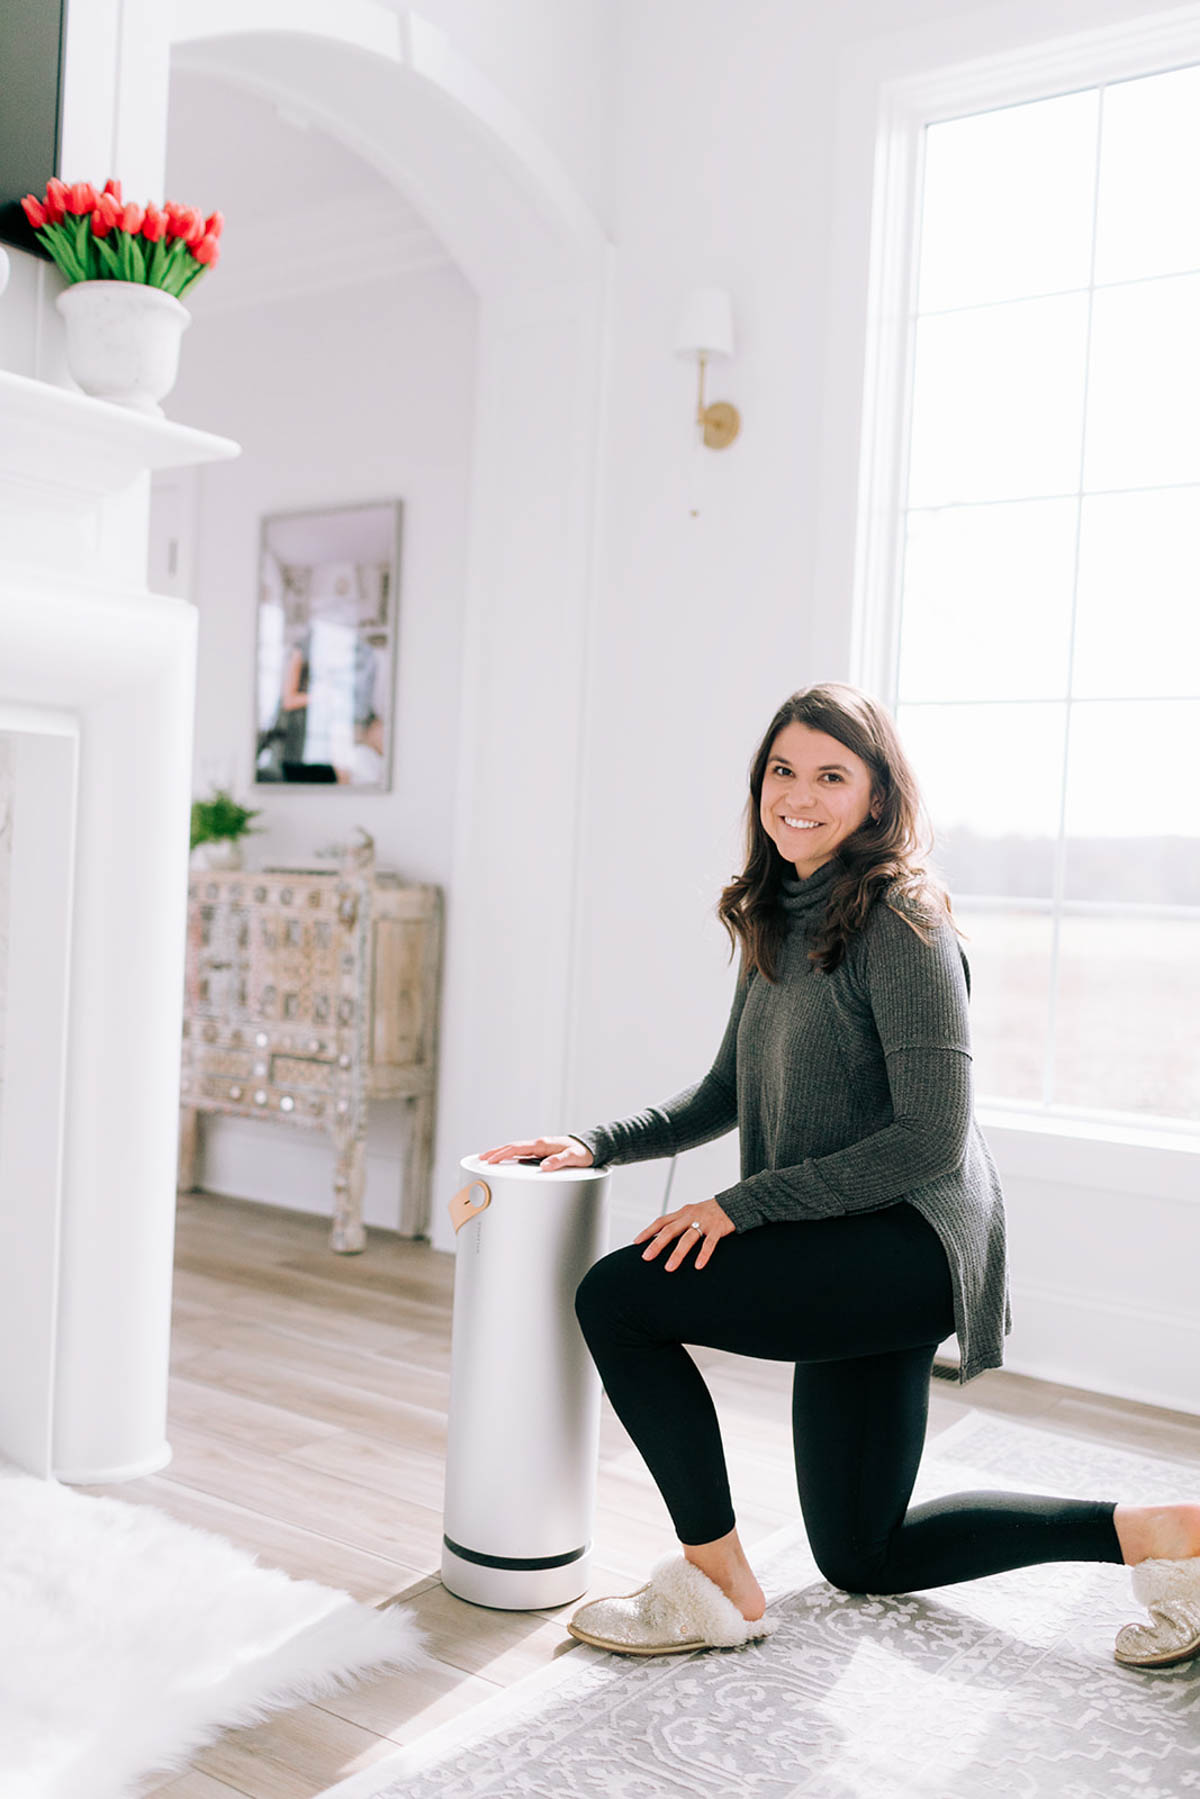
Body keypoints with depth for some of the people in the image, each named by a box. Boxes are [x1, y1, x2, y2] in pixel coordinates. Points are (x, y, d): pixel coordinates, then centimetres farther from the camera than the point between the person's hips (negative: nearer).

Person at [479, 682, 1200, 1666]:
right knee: (863, 1557, 17)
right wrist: (595, 1144, 5)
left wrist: (743, 1204, -20)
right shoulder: (779, 918, 10)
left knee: (617, 1294, -17)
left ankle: (717, 1585, -3)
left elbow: (933, 1139, -21)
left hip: (910, 1244, -10)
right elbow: (728, 1094, 17)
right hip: (850, 1261, 10)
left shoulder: (900, 925, -17)